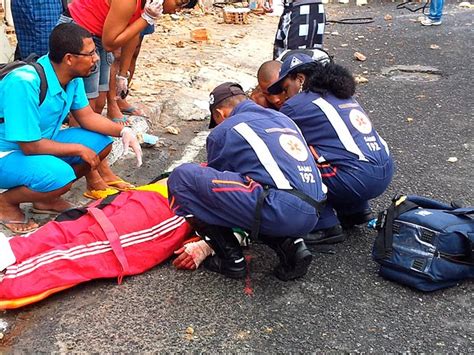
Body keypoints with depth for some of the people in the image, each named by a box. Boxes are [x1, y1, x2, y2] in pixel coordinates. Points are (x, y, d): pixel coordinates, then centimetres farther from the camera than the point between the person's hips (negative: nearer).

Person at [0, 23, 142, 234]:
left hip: (40, 143, 8)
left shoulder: (72, 75, -8)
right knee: (61, 175, -34)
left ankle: (45, 198, 10)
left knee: (101, 143, -3)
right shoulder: (24, 83, -32)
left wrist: (123, 131, -13)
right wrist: (79, 150, -18)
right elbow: (30, 146, -28)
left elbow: (86, 116, 4)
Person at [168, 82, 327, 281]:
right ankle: (290, 245, 12)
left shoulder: (224, 130, 10)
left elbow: (212, 183, 21)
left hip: (279, 210, -8)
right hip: (311, 217, 8)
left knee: (183, 177, 0)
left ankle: (231, 260, 4)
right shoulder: (283, 119, 27)